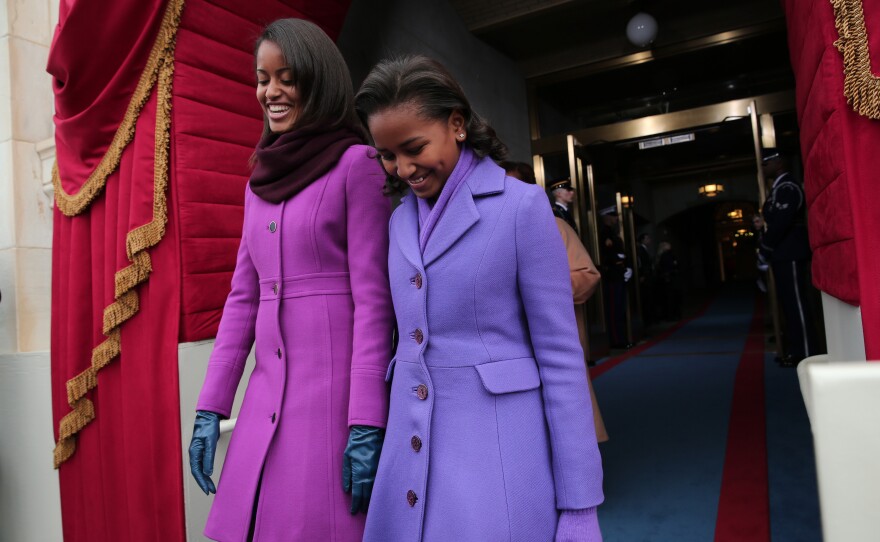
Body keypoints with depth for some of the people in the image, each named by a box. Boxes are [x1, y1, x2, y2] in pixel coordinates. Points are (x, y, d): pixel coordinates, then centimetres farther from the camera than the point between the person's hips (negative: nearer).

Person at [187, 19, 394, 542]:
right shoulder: (262, 180, 14)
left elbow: (373, 299, -10)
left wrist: (367, 424, -14)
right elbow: (243, 297, 13)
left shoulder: (356, 164, -4)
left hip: (337, 389, -6)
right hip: (269, 395, 6)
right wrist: (211, 406, 10)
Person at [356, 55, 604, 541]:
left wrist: (578, 502, -9)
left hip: (498, 449, -5)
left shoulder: (522, 206, -9)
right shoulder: (402, 219, 8)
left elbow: (560, 355, -9)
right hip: (411, 448, 6)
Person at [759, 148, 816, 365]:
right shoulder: (779, 188, 18)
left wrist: (765, 247, -11)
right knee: (789, 303, 11)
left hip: (790, 255, -10)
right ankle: (796, 349, 17)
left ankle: (805, 353, -2)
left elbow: (781, 222, -22)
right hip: (783, 254, 10)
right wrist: (767, 246, 8)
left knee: (796, 303, -6)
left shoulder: (788, 187, -13)